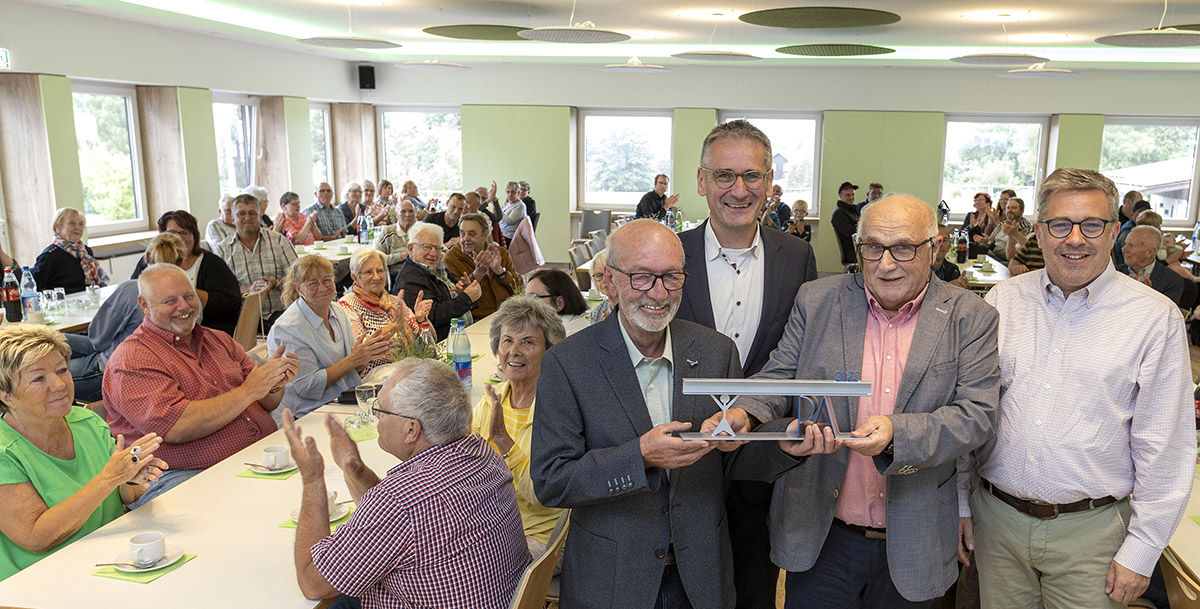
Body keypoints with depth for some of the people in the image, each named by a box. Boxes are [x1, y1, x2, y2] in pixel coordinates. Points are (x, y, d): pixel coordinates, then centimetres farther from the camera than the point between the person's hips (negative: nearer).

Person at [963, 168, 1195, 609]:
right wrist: (958, 498, 6)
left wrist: (1141, 551, -6)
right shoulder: (1002, 300, 2)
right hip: (995, 519, 3)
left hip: (1090, 528, -2)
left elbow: (1165, 448, -5)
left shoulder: (1155, 317, -6)